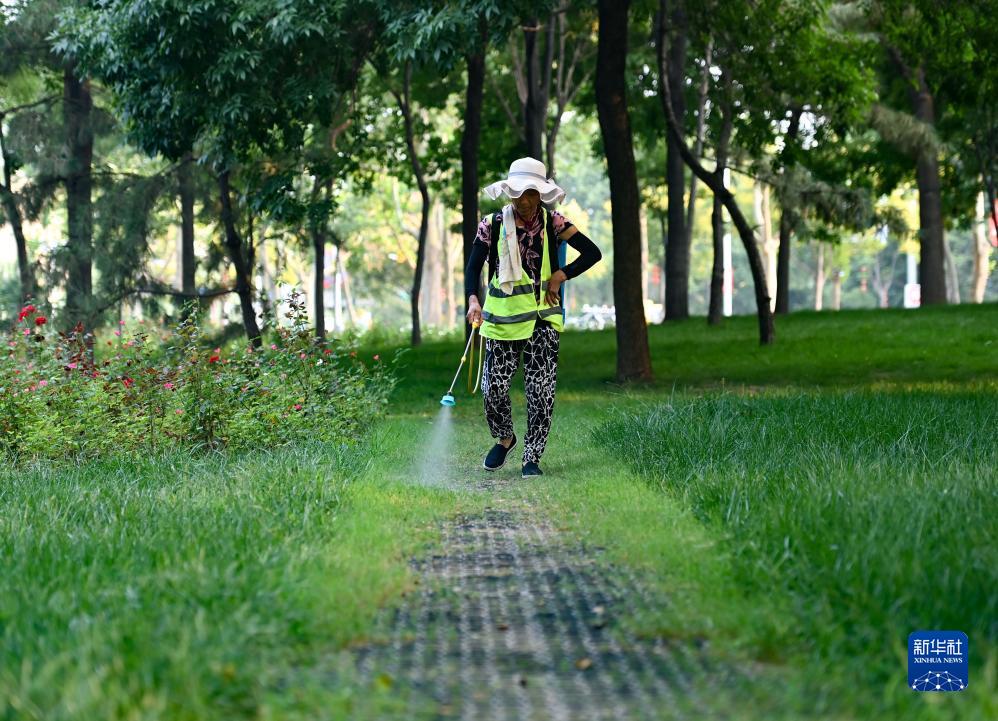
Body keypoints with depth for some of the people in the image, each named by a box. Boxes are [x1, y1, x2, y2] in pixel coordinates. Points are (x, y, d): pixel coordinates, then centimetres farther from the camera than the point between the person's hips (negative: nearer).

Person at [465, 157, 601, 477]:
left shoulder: (552, 223, -2)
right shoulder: (492, 225, -2)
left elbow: (592, 253, -1)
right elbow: (473, 267, -2)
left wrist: (560, 276, -9)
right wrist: (473, 300, -19)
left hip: (543, 318, 0)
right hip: (502, 316, 0)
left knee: (541, 389, -4)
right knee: (494, 387, 0)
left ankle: (532, 457, 7)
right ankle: (504, 439, 28)